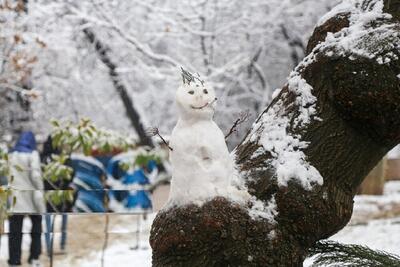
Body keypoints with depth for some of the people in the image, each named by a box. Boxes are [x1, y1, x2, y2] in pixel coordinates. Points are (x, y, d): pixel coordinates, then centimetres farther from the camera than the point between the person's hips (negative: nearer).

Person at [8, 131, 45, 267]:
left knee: (15, 230, 5)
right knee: (36, 226, 12)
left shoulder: (11, 155, 6)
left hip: (15, 196, 3)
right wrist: (40, 190, -6)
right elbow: (35, 174, -14)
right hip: (31, 195, -3)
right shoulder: (32, 154, -7)